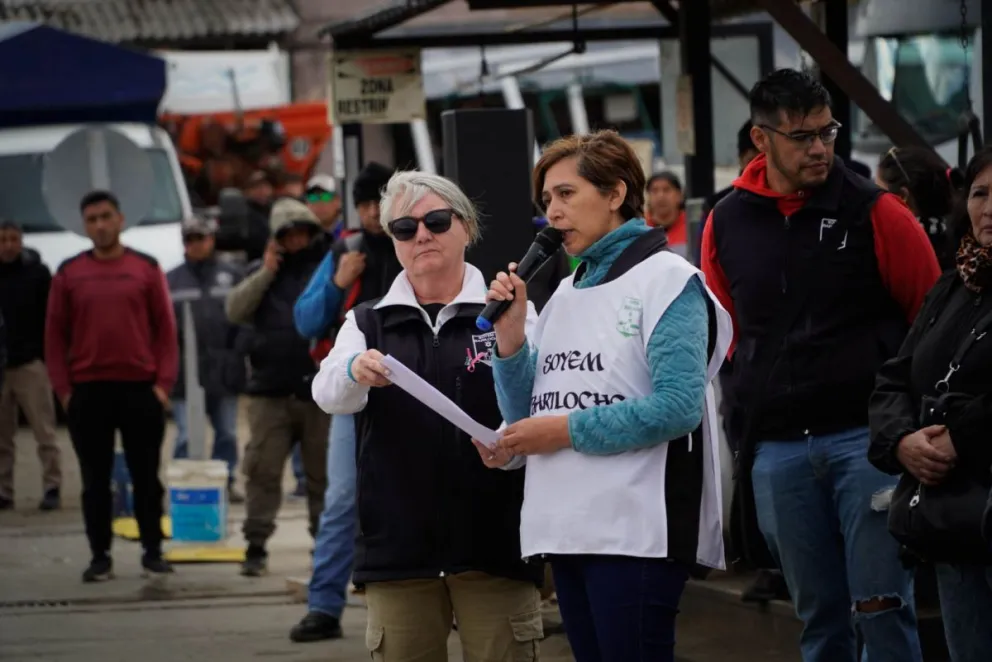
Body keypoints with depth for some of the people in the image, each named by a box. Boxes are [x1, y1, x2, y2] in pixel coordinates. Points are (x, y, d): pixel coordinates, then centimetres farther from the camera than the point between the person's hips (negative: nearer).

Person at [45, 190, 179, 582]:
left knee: (146, 476, 4)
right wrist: (63, 388, -2)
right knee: (95, 480, 4)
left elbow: (165, 329, 4)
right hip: (87, 391, 1)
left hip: (141, 388, 0)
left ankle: (153, 552, 13)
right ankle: (100, 556, 9)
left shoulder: (146, 269, 4)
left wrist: (164, 382, -5)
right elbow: (55, 335, 5)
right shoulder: (69, 273, 5)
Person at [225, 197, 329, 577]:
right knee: (262, 470, -1)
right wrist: (266, 273, -7)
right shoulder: (262, 271, 11)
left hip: (320, 391, -1)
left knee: (323, 473, 6)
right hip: (270, 390, 1)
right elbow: (235, 311, -1)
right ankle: (255, 546, 3)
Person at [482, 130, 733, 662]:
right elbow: (527, 417, 15)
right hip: (566, 527, 7)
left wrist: (569, 430, -14)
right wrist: (510, 336, 1)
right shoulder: (565, 293, 18)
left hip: (637, 531, -7)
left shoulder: (665, 279, -4)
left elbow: (678, 406, -16)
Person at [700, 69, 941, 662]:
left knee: (880, 607, -8)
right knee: (818, 614, 10)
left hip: (866, 435, -4)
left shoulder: (873, 212, -3)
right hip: (777, 450, 4)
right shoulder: (727, 225, 7)